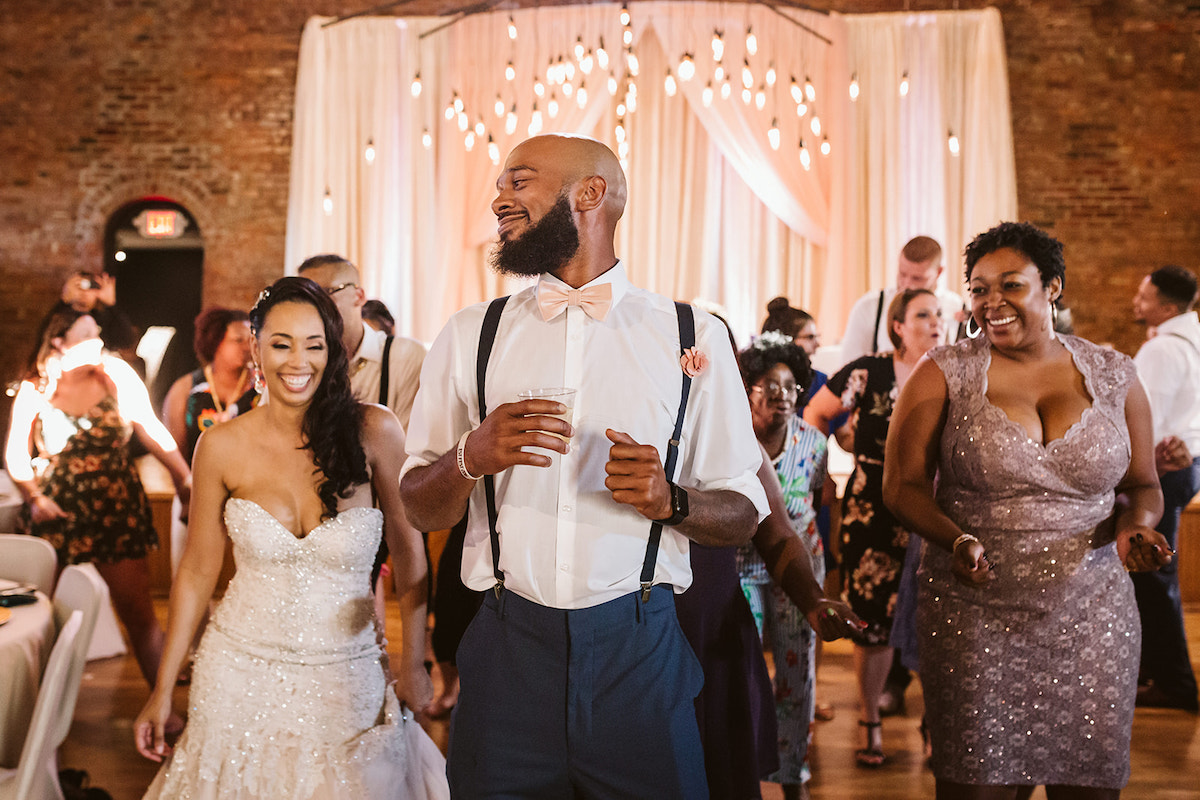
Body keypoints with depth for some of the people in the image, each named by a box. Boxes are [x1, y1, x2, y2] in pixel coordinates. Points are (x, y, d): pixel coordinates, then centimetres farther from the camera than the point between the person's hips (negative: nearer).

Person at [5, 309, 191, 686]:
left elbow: (150, 429, 0)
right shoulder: (35, 390, 1)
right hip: (57, 513, 0)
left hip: (116, 509, 0)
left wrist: (185, 475, -9)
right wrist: (34, 497, -10)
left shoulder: (116, 374, 1)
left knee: (135, 606, -2)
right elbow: (16, 453, 5)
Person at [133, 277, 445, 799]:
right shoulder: (222, 447, -6)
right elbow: (198, 571, 3)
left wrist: (414, 662, 1)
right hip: (242, 675, 1)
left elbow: (408, 548, 0)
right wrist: (162, 690, 5)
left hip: (345, 678, -1)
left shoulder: (374, 433, -10)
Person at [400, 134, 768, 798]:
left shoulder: (692, 336, 3)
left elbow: (742, 514, 4)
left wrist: (669, 499, -16)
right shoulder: (470, 336, 8)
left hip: (640, 655, -1)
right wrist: (471, 456, -12)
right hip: (508, 652, 1)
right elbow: (419, 509, 9)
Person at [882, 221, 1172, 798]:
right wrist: (956, 540, -19)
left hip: (1090, 620, 2)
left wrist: (1134, 526, -8)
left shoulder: (1113, 376, 7)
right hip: (972, 619, -2)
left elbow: (1142, 485, 15)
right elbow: (903, 485, -1)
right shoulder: (943, 375, 1)